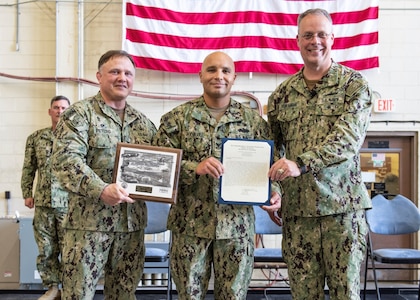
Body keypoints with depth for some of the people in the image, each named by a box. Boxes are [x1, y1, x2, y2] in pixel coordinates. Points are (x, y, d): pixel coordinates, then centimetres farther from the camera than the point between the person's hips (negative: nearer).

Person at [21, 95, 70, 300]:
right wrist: (27, 193, 6)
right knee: (46, 249, 7)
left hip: (69, 202, -3)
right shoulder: (36, 138, 10)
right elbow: (28, 168, 12)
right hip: (43, 201, 3)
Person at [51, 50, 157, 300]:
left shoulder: (143, 122, 14)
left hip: (132, 223, 5)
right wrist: (100, 189, -28)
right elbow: (66, 159, -15)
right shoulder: (80, 114, -3)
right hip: (89, 221, -5)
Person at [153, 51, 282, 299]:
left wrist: (274, 192, -12)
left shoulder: (254, 120, 6)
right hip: (190, 224, -1)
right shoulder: (177, 118, 2)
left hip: (237, 225, 1)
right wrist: (194, 167, -20)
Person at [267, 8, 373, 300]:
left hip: (343, 205, -3)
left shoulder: (354, 84, -1)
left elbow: (348, 137, -15)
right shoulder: (282, 93, 11)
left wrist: (301, 164, -27)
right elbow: (271, 147, 18)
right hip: (296, 209, 3)